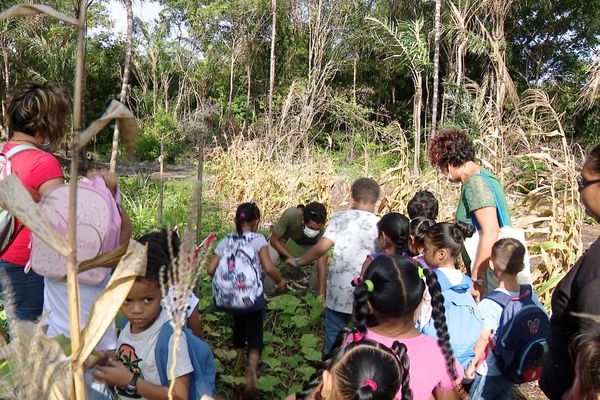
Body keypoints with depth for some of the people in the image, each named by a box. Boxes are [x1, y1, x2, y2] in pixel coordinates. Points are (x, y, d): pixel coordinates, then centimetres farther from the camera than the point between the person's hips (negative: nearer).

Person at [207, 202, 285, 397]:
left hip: (227, 299, 4)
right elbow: (269, 268, -14)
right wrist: (280, 281, 4)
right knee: (254, 335, 6)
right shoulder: (258, 239, -4)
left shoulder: (225, 241, 6)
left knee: (239, 323, 30)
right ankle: (251, 368, -21)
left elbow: (211, 270, 3)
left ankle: (238, 358, 37)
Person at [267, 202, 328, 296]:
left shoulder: (321, 231, -36)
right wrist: (292, 258, -32)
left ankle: (315, 293, 2)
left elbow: (322, 264, -35)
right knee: (269, 259, -30)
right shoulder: (289, 215, -41)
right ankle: (266, 294, -8)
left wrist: (322, 294, -40)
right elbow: (274, 240, -25)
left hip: (304, 244, 2)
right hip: (282, 237, -2)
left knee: (320, 259, -23)